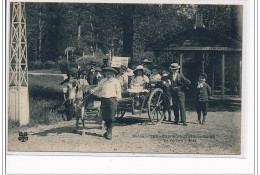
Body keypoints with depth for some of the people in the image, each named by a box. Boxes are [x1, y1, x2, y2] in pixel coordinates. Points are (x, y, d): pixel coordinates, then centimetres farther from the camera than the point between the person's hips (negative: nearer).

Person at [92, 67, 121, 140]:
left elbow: (118, 91, 7)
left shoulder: (116, 81, 8)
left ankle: (109, 133, -4)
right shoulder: (102, 81, 17)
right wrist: (93, 91, 3)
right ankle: (108, 130, 24)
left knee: (111, 117, -8)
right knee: (104, 116, 6)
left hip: (112, 99, -4)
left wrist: (118, 97, -6)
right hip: (104, 99, 4)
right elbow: (98, 89, 21)